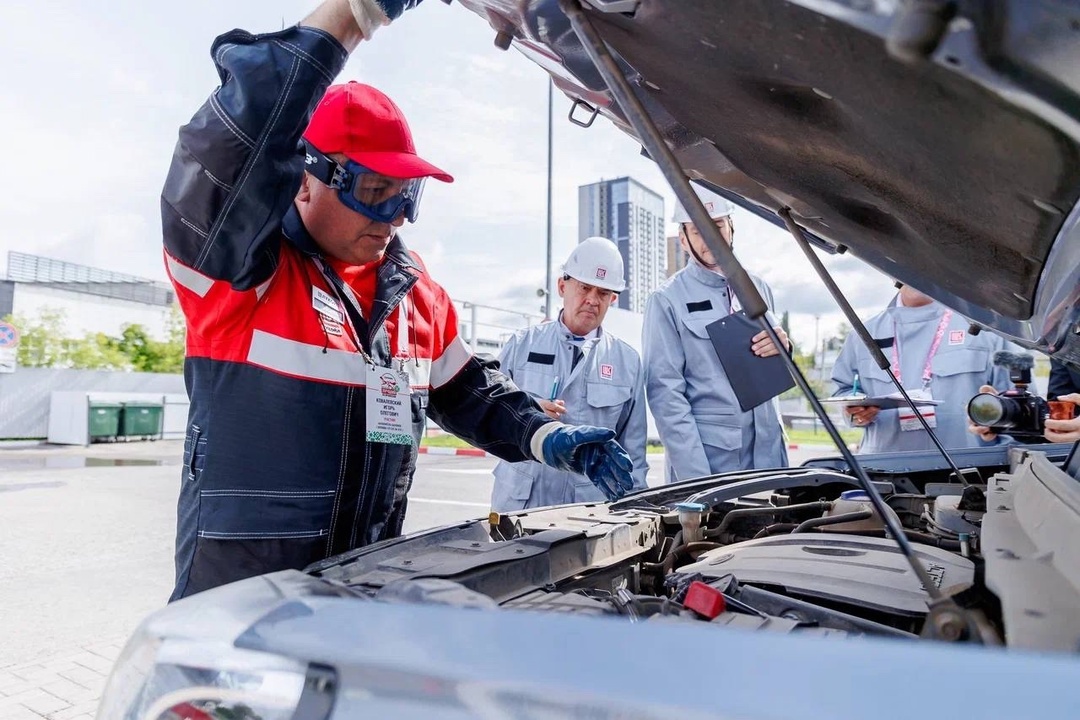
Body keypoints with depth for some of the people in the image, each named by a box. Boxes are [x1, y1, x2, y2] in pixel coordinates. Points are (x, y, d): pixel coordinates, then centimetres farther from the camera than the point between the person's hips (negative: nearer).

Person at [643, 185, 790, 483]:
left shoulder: (758, 288, 13)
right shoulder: (668, 301, -5)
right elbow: (665, 392, -11)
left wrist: (783, 348, -3)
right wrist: (696, 477, -17)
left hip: (768, 449, 5)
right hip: (707, 457, -5)